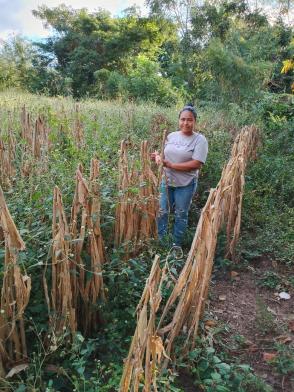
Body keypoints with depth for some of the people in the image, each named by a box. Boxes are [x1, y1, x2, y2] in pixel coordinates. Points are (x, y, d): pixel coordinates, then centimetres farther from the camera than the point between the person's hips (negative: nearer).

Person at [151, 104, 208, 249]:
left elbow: (196, 164, -20)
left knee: (181, 215, 11)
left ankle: (177, 245, 30)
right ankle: (159, 240, 32)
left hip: (186, 184, -4)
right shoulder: (171, 136, 4)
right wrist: (158, 156, -10)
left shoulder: (200, 139, -12)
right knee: (162, 212, 12)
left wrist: (171, 165, -22)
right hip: (167, 181, 5)